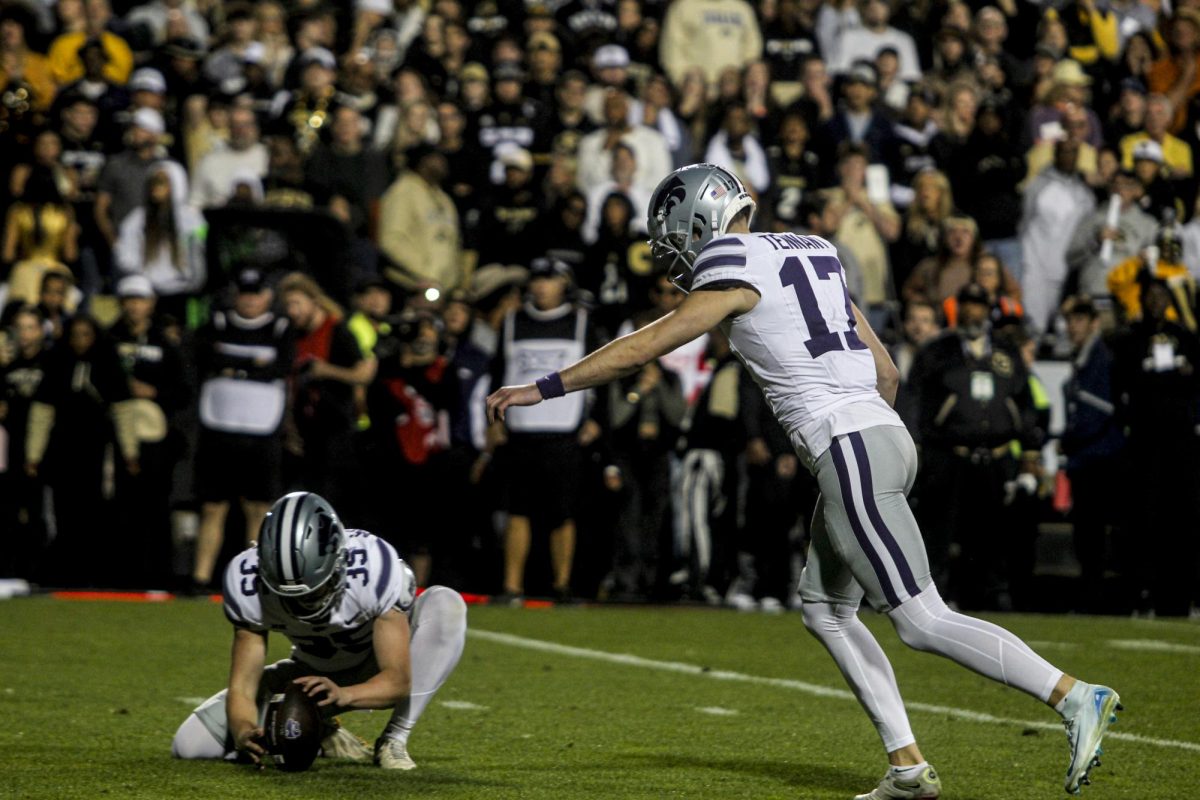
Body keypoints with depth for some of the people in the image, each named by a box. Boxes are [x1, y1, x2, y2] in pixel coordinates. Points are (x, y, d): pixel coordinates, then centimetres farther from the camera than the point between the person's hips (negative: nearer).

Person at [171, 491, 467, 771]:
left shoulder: (374, 568, -35)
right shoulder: (248, 585, -27)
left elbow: (398, 680, -35)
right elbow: (242, 687, -25)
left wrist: (343, 695, -54)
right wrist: (243, 731, -47)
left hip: (379, 673, -2)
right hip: (316, 676, 2)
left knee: (446, 603, -33)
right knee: (190, 744, -14)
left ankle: (394, 741, -22)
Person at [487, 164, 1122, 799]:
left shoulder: (736, 273, -6)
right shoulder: (808, 258, 20)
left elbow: (643, 348, -6)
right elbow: (884, 371, 23)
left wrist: (542, 389, 0)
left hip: (849, 451, -9)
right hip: (884, 435, 9)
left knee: (922, 621, -8)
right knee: (825, 609, 14)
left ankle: (1076, 699, -12)